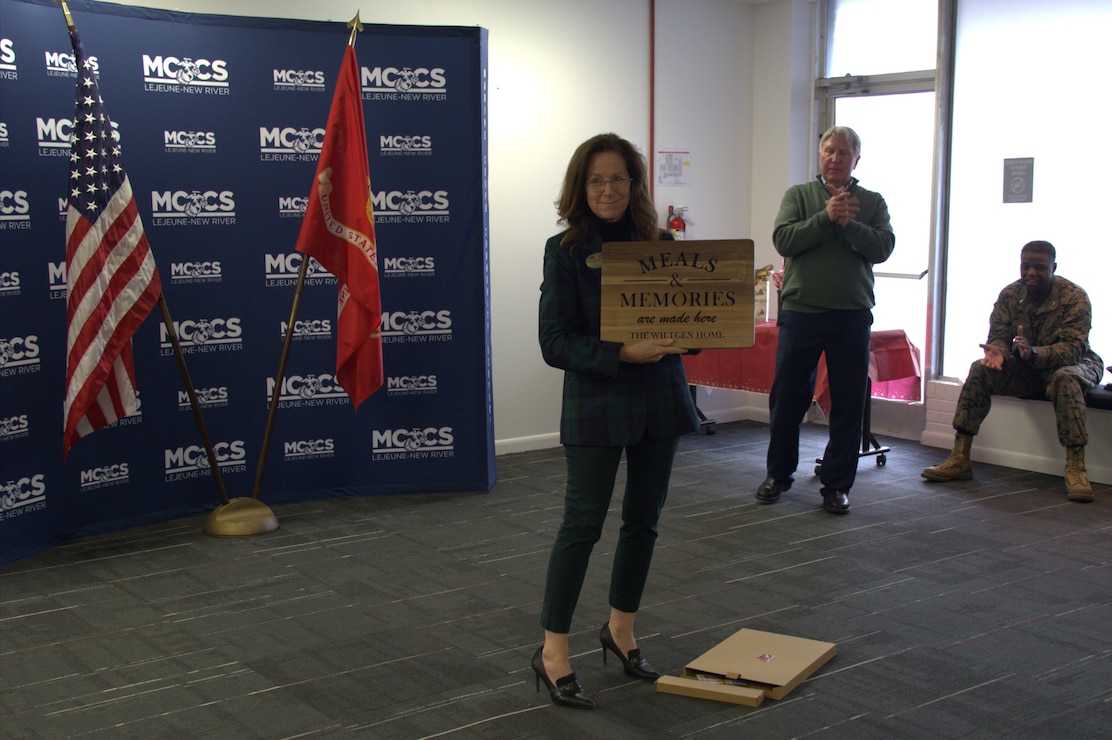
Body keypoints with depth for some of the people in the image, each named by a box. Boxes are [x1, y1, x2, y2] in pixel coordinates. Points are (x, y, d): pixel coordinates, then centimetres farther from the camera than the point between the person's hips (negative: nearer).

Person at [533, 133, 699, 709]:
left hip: (659, 400, 5)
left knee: (643, 520, 13)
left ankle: (620, 630, 32)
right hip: (596, 404, -5)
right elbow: (556, 343, -13)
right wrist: (624, 353, -24)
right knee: (583, 524, -5)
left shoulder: (660, 244, 4)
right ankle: (552, 652, 6)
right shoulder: (565, 251, -8)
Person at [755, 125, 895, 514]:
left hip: (852, 316, 1)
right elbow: (783, 239, -8)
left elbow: (882, 248, -6)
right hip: (800, 311, 0)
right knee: (787, 399, 6)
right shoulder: (798, 195, 8)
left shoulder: (872, 202, 9)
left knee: (848, 406, 3)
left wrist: (848, 223, -18)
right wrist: (826, 216, -17)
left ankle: (836, 485, 14)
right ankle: (778, 474, 23)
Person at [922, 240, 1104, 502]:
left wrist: (1033, 352, -47)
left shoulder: (1075, 298, -19)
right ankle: (960, 459, -21)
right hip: (1026, 368, 4)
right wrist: (997, 351, -33)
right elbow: (999, 336, -7)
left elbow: (1073, 348, -28)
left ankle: (1076, 469, -38)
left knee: (1065, 378, -38)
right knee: (981, 369, -19)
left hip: (1075, 364, -4)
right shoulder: (1010, 295, -6)